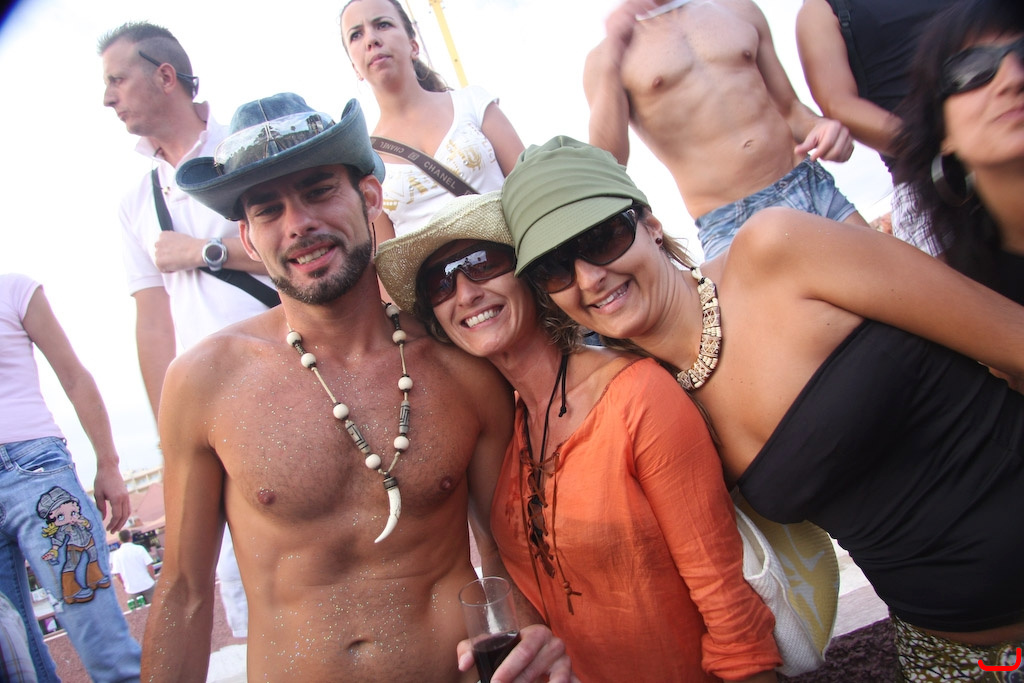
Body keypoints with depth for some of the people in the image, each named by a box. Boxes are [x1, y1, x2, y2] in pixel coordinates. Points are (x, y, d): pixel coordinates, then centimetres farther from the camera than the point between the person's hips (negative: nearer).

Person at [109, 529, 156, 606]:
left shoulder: (116, 554, -4)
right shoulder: (139, 549, -8)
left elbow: (118, 575, -4)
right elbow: (150, 567, -10)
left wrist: (125, 585, 13)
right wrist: (154, 578, 7)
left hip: (132, 589, 1)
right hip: (147, 585, -1)